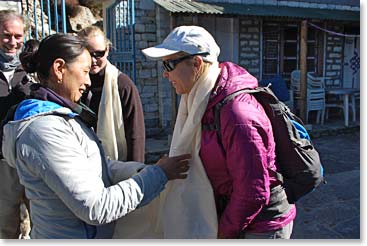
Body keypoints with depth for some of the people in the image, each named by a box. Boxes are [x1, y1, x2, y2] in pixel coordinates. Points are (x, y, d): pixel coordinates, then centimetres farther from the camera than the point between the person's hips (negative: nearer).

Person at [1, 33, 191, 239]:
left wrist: (142, 170, -12)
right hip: (73, 235, -8)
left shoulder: (58, 115, 4)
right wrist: (157, 174, -22)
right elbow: (95, 209, -27)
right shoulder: (46, 131, -26)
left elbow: (97, 167, 2)